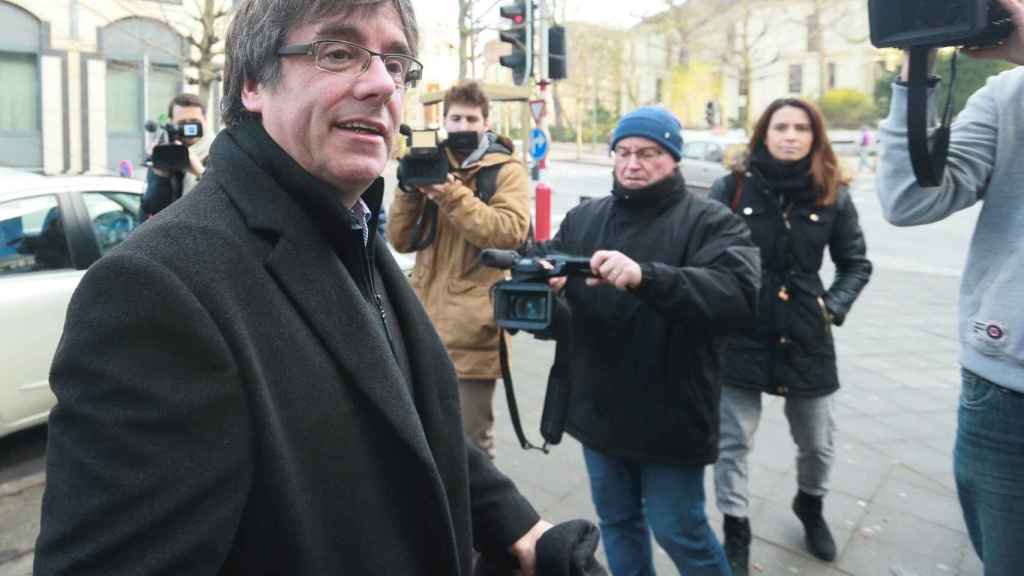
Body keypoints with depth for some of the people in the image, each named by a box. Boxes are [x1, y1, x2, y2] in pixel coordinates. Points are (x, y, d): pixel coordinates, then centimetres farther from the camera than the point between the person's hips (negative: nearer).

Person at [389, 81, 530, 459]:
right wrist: (409, 192, -6)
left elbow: (512, 232, -18)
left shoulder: (506, 172, -1)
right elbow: (401, 241, 10)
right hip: (427, 326, 6)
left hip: (471, 331, -6)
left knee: (470, 444, 3)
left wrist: (453, 197, -24)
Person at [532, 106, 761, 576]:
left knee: (679, 532, 9)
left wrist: (645, 277, -40)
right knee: (617, 523, 21)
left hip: (670, 416, -5)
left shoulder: (711, 222, -9)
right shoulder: (583, 218, 8)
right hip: (599, 410, 5)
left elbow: (739, 295, -26)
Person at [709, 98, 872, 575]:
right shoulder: (733, 188, -5)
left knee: (817, 443, 16)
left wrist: (833, 307, -2)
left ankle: (810, 505, 47)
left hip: (806, 338, 2)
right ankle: (735, 536, 23)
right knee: (733, 443, 3)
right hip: (740, 335, -2)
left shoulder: (832, 196, 2)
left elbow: (856, 264, 12)